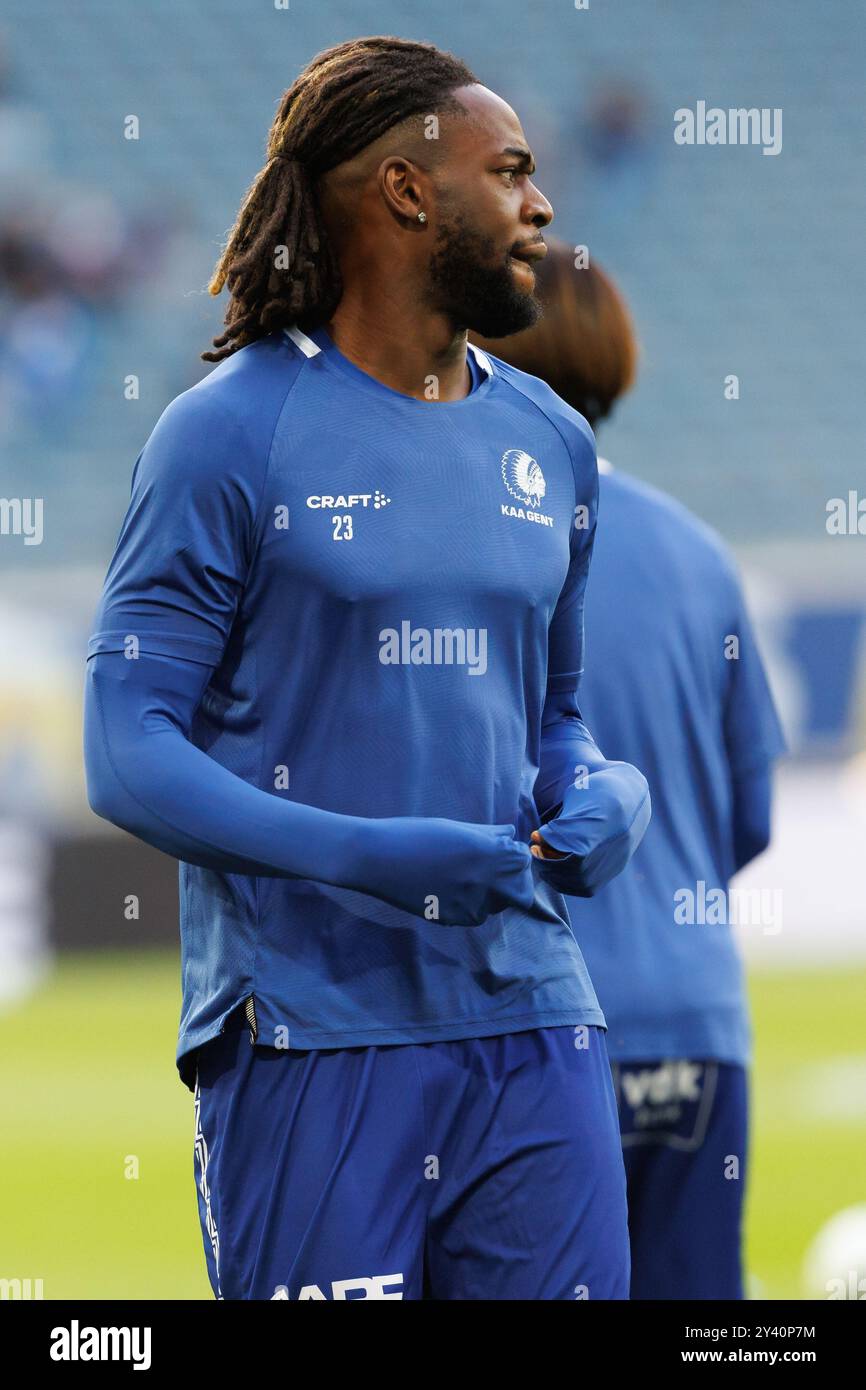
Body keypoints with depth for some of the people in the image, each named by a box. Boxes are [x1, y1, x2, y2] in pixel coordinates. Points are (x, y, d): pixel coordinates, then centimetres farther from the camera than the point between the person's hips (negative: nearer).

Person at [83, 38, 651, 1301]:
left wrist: (605, 795, 2)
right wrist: (363, 855, -21)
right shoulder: (233, 430, -3)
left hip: (529, 1019, 5)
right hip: (309, 1039, -5)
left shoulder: (551, 442, 15)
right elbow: (128, 756, -8)